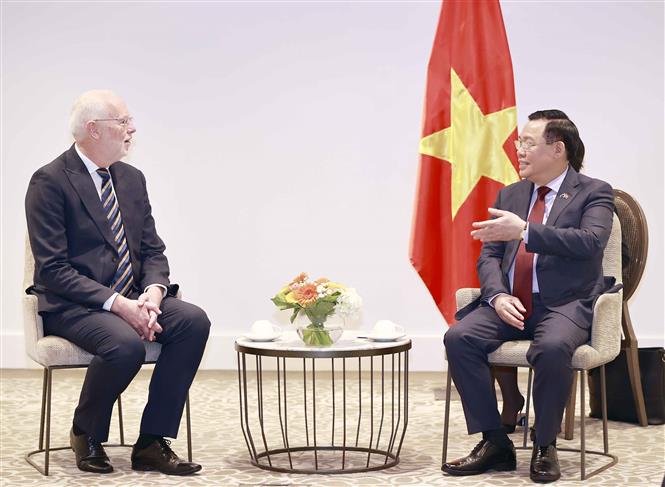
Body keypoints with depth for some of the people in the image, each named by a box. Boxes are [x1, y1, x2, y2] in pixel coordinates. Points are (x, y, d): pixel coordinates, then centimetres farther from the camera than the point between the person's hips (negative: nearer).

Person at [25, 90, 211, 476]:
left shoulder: (132, 179, 11)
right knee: (127, 344, -35)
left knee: (194, 320, -20)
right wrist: (116, 304, -25)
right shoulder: (50, 181, -10)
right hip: (72, 305, -7)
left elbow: (153, 251, 12)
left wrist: (152, 293, -11)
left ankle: (152, 443, -13)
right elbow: (52, 269, -16)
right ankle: (86, 434, -3)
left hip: (130, 299, 7)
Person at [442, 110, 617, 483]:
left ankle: (545, 447, -14)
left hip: (564, 304, -5)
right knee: (459, 337, -21)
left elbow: (591, 241, -16)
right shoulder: (511, 195, 19)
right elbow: (489, 256, 13)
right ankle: (495, 443, -12)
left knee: (552, 348, -37)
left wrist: (525, 231, -23)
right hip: (510, 304, 5)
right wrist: (498, 295, -8)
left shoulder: (594, 193, 3)